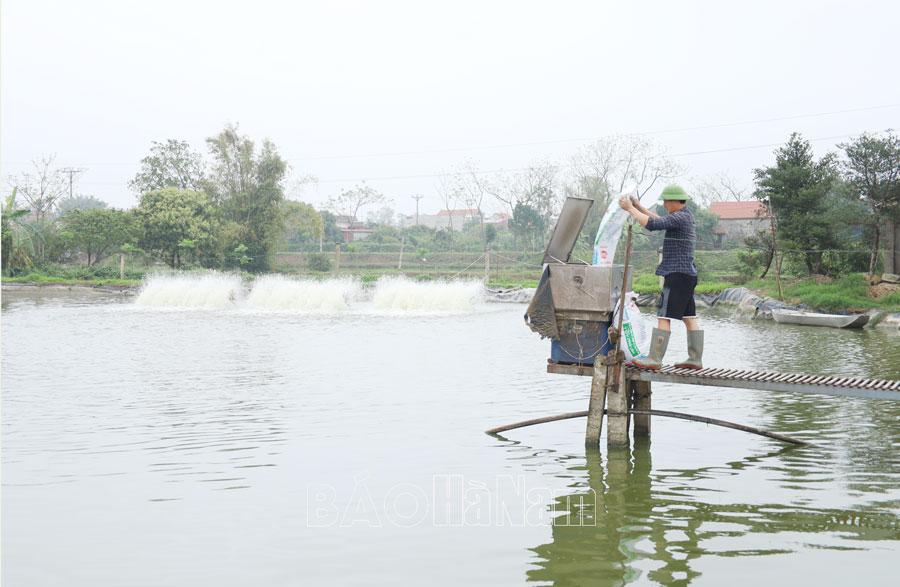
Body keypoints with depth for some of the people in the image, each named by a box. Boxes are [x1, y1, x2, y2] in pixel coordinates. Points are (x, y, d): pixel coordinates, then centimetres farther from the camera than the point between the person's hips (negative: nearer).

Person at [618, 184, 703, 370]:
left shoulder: (679, 218, -15)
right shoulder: (685, 216, 16)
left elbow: (652, 224, -24)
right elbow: (660, 221, 28)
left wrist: (630, 209, -15)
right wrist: (639, 207, 23)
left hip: (677, 274, -10)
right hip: (687, 274, 10)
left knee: (664, 316, -10)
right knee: (690, 317, 9)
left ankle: (654, 359, -10)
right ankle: (695, 359, 11)